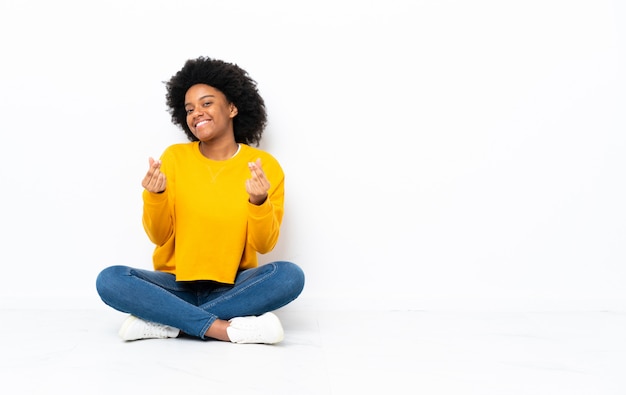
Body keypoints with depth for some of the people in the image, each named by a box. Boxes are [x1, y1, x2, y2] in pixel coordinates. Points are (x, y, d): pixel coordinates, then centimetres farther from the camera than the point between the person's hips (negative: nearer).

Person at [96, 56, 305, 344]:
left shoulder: (265, 166, -3)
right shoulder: (174, 157, 0)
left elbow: (264, 245, -6)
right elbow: (159, 237, -2)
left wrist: (259, 201, -25)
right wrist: (155, 196, -21)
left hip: (233, 287, 0)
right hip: (177, 284, 1)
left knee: (290, 275, -30)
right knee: (110, 280, -25)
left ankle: (167, 322, -24)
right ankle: (225, 328, -28)